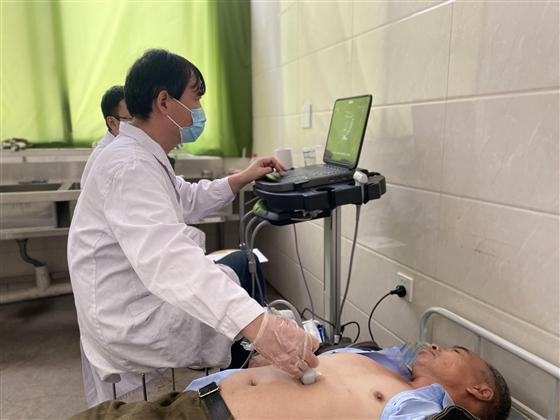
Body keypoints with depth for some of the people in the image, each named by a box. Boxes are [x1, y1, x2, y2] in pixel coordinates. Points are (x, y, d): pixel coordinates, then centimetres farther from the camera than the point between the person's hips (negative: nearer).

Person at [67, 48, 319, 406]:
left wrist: (241, 179, 8)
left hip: (145, 298, 10)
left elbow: (188, 201, 19)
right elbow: (167, 259, -42)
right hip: (133, 326, -10)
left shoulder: (142, 157, 8)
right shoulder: (129, 166, -27)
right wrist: (258, 325, -51)